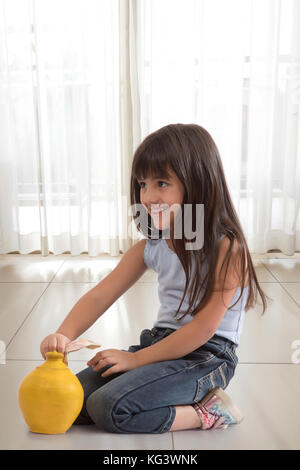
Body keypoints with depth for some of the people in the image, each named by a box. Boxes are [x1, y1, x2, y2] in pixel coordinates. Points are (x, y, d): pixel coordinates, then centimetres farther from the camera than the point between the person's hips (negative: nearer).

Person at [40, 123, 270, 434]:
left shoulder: (226, 249, -18)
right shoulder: (151, 246, 2)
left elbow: (203, 329, -19)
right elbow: (100, 295, 1)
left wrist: (137, 358, -14)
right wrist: (64, 335, -17)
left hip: (206, 357, -7)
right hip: (160, 342, 8)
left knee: (108, 408, -22)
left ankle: (206, 413, -6)